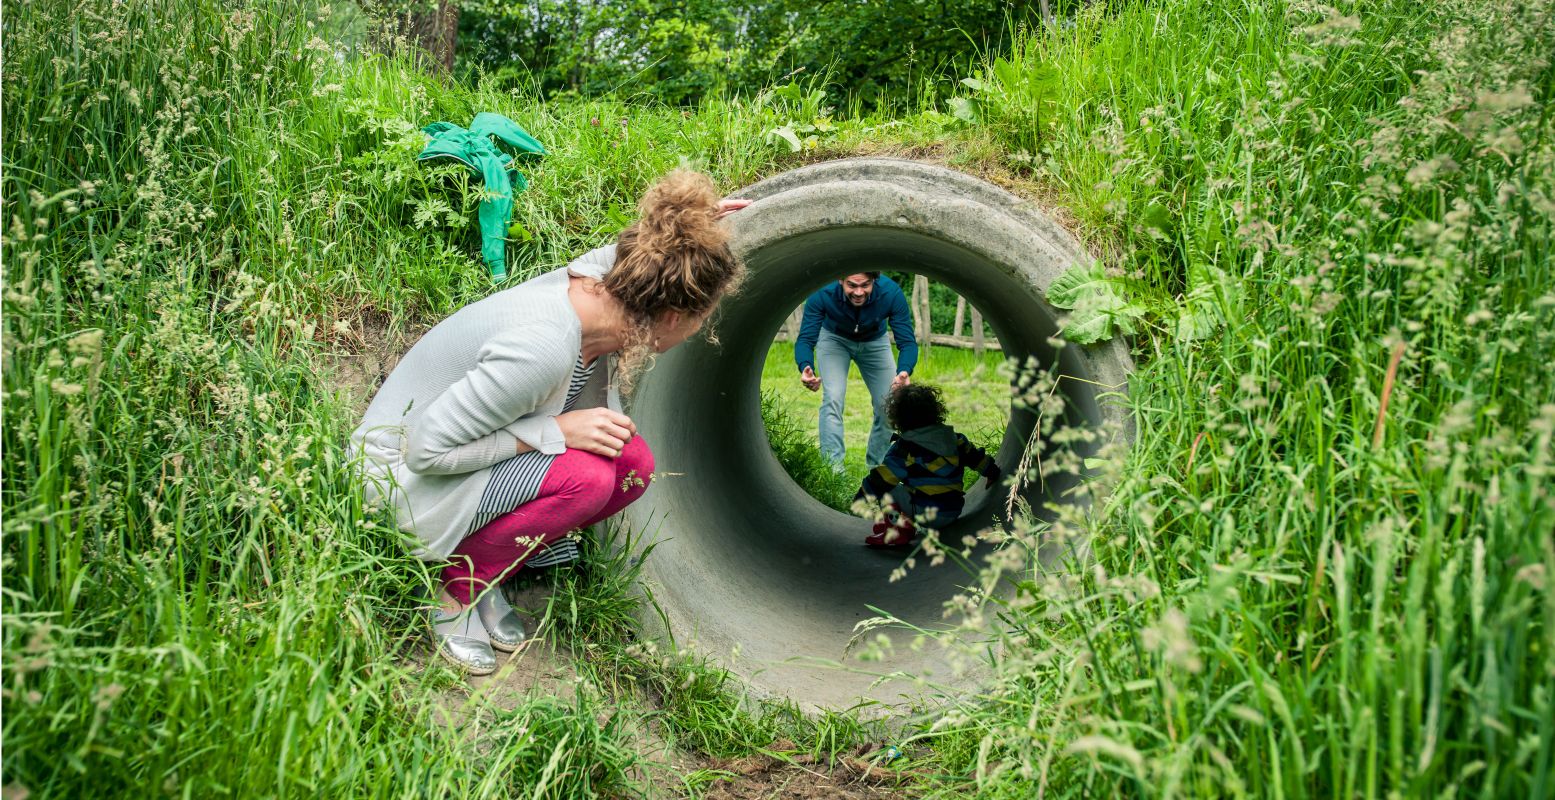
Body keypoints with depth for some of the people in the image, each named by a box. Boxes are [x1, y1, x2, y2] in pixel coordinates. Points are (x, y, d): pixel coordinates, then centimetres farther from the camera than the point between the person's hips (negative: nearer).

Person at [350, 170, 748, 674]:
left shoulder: (594, 276, -13)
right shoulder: (543, 348, -38)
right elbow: (427, 447, -29)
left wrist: (690, 226, 8)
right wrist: (555, 431, -29)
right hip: (404, 477, -8)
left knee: (633, 464, -8)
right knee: (584, 478, -29)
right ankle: (459, 586, -6)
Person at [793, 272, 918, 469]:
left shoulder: (892, 293, -36)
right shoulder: (822, 294, -37)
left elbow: (907, 341, -35)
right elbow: (805, 339, -36)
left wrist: (904, 372, -56)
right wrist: (806, 369, -58)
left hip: (875, 341, 2)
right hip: (834, 339, -2)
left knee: (888, 405, -4)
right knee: (832, 398, -21)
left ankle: (876, 467, 17)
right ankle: (833, 471, -20)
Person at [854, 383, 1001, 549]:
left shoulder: (905, 448, -11)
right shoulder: (952, 438, 8)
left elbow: (882, 477, -12)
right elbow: (973, 455, 20)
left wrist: (863, 494, 1)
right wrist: (991, 471, 38)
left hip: (926, 514, -7)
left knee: (885, 488, 0)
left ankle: (897, 530, -11)